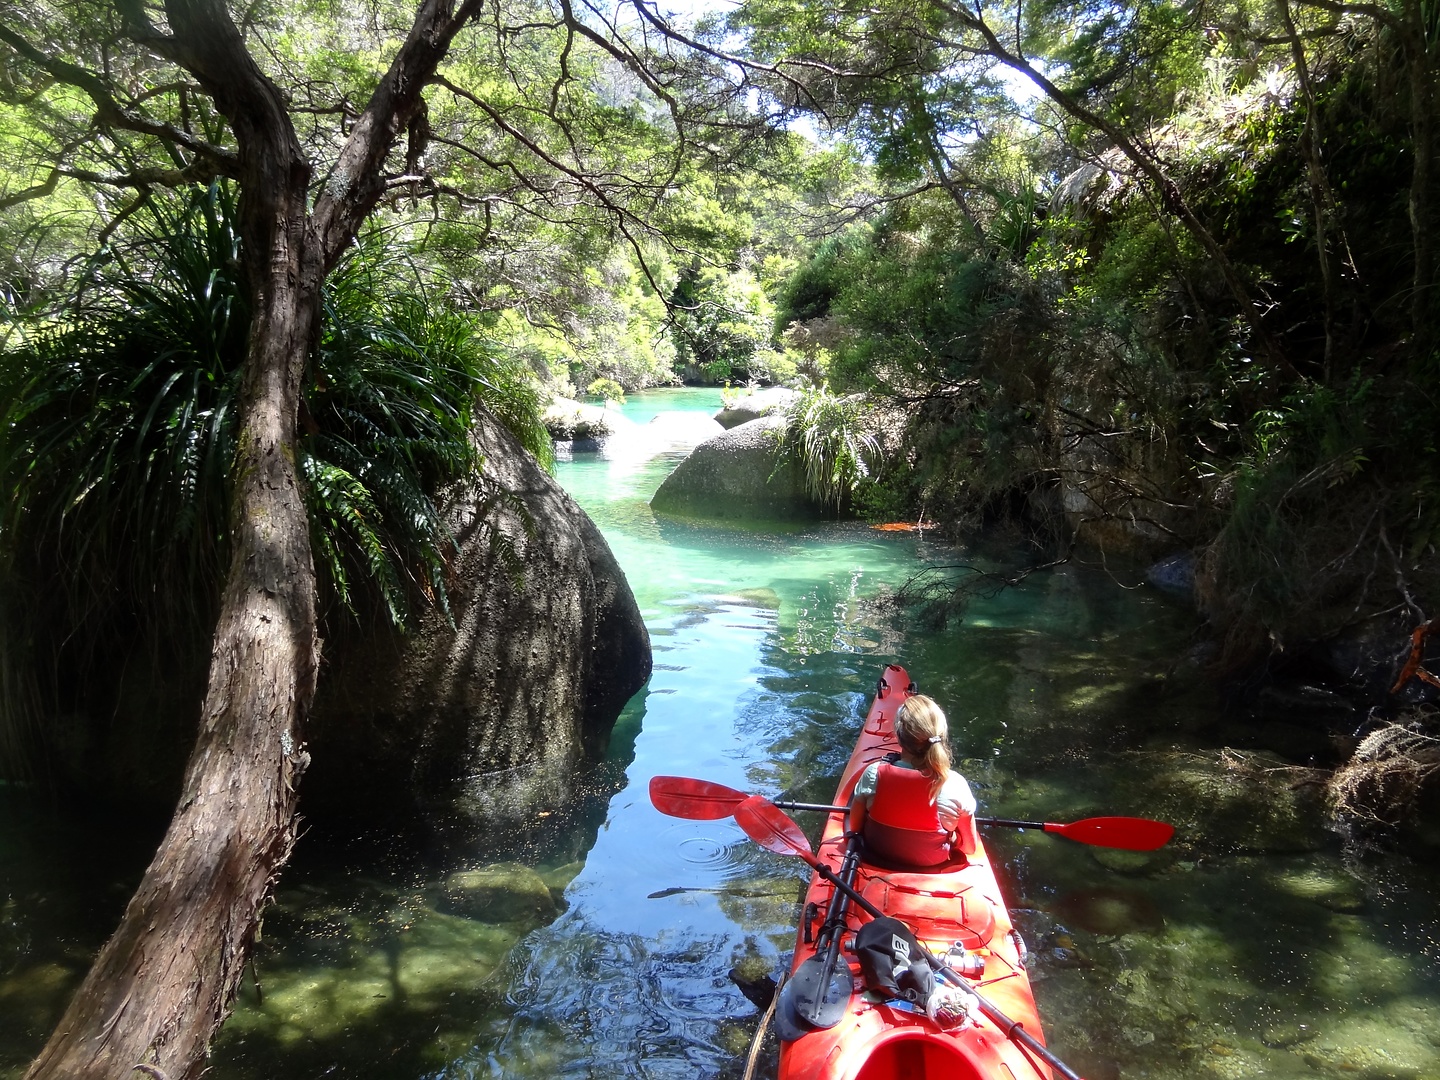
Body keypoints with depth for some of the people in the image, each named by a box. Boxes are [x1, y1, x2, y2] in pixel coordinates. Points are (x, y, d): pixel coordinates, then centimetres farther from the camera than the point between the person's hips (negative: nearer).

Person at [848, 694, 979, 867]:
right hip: (933, 863, 0)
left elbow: (854, 827, -10)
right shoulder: (956, 786, -29)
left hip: (877, 853, 1)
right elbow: (969, 847, -14)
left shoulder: (874, 774, -27)